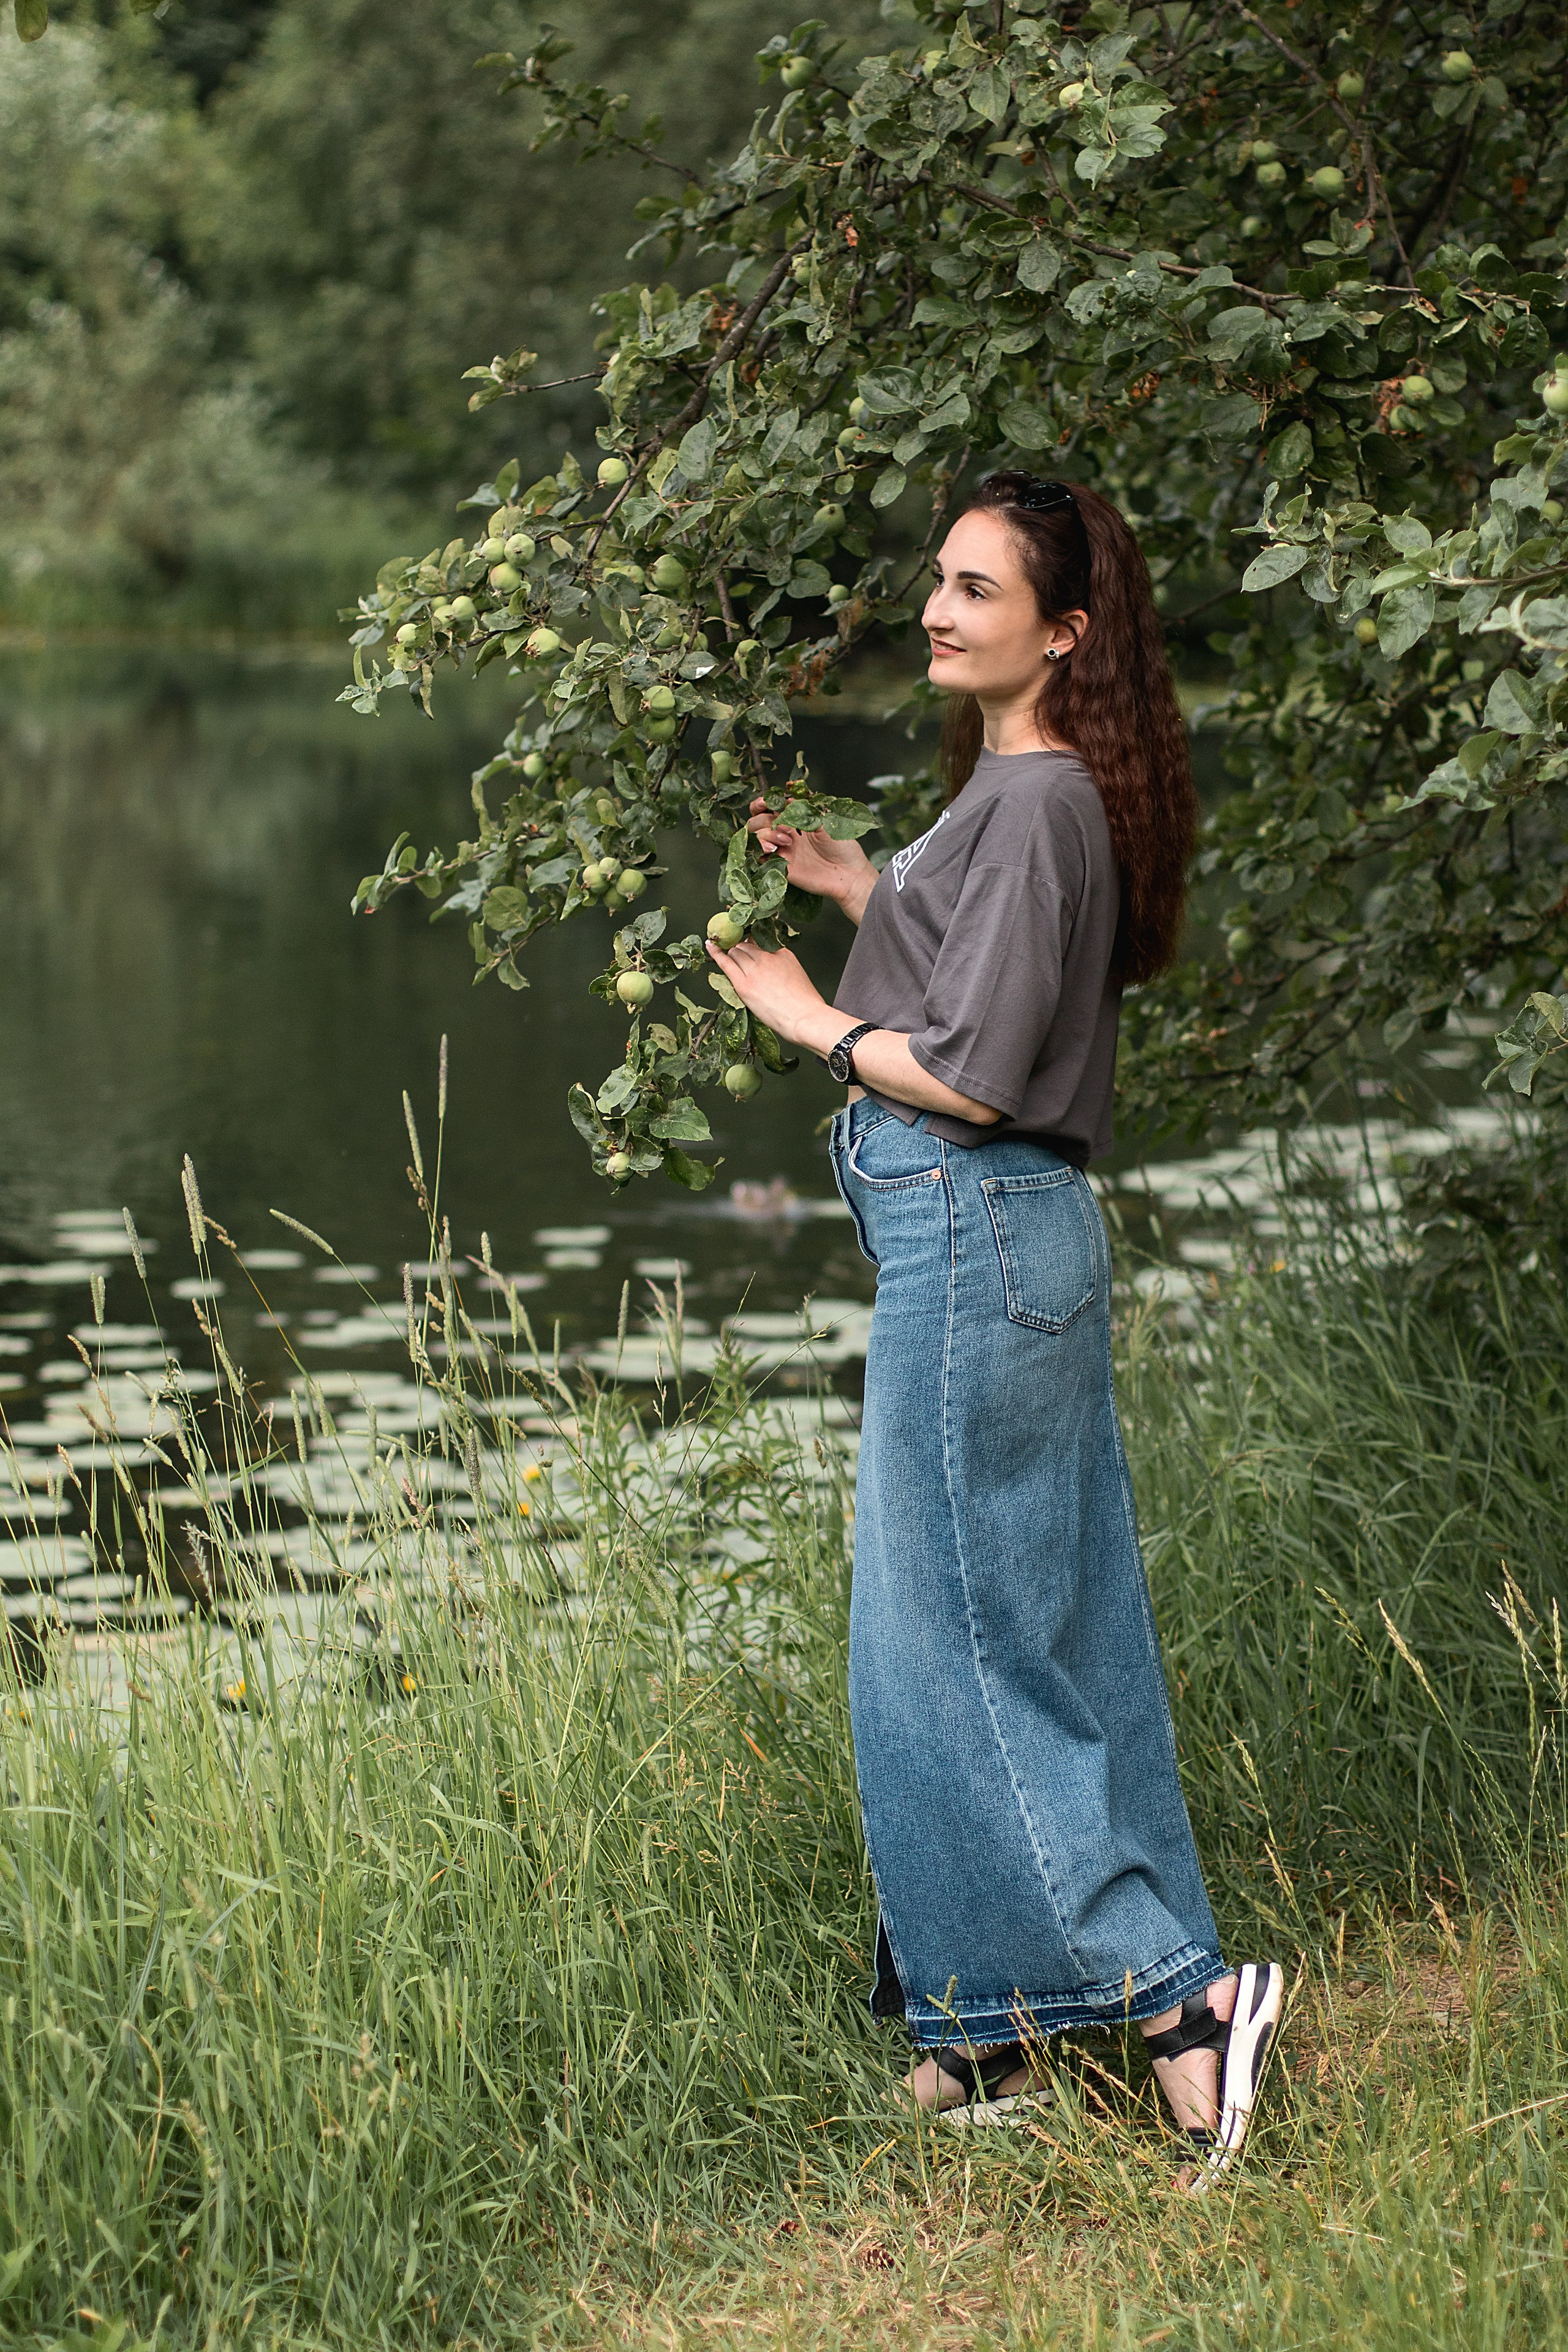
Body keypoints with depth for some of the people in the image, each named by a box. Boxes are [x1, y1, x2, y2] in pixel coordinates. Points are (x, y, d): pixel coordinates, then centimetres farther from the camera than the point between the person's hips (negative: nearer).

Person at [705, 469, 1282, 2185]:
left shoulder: (1037, 804, -16)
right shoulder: (1017, 789, 14)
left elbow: (972, 1074, -19)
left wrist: (818, 1023, -6)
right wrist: (857, 887, 18)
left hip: (977, 1234, -10)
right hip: (1009, 1234, 10)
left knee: (949, 1647, -5)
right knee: (1053, 1638, 12)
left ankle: (1170, 1992, -5)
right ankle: (1004, 2029, 20)